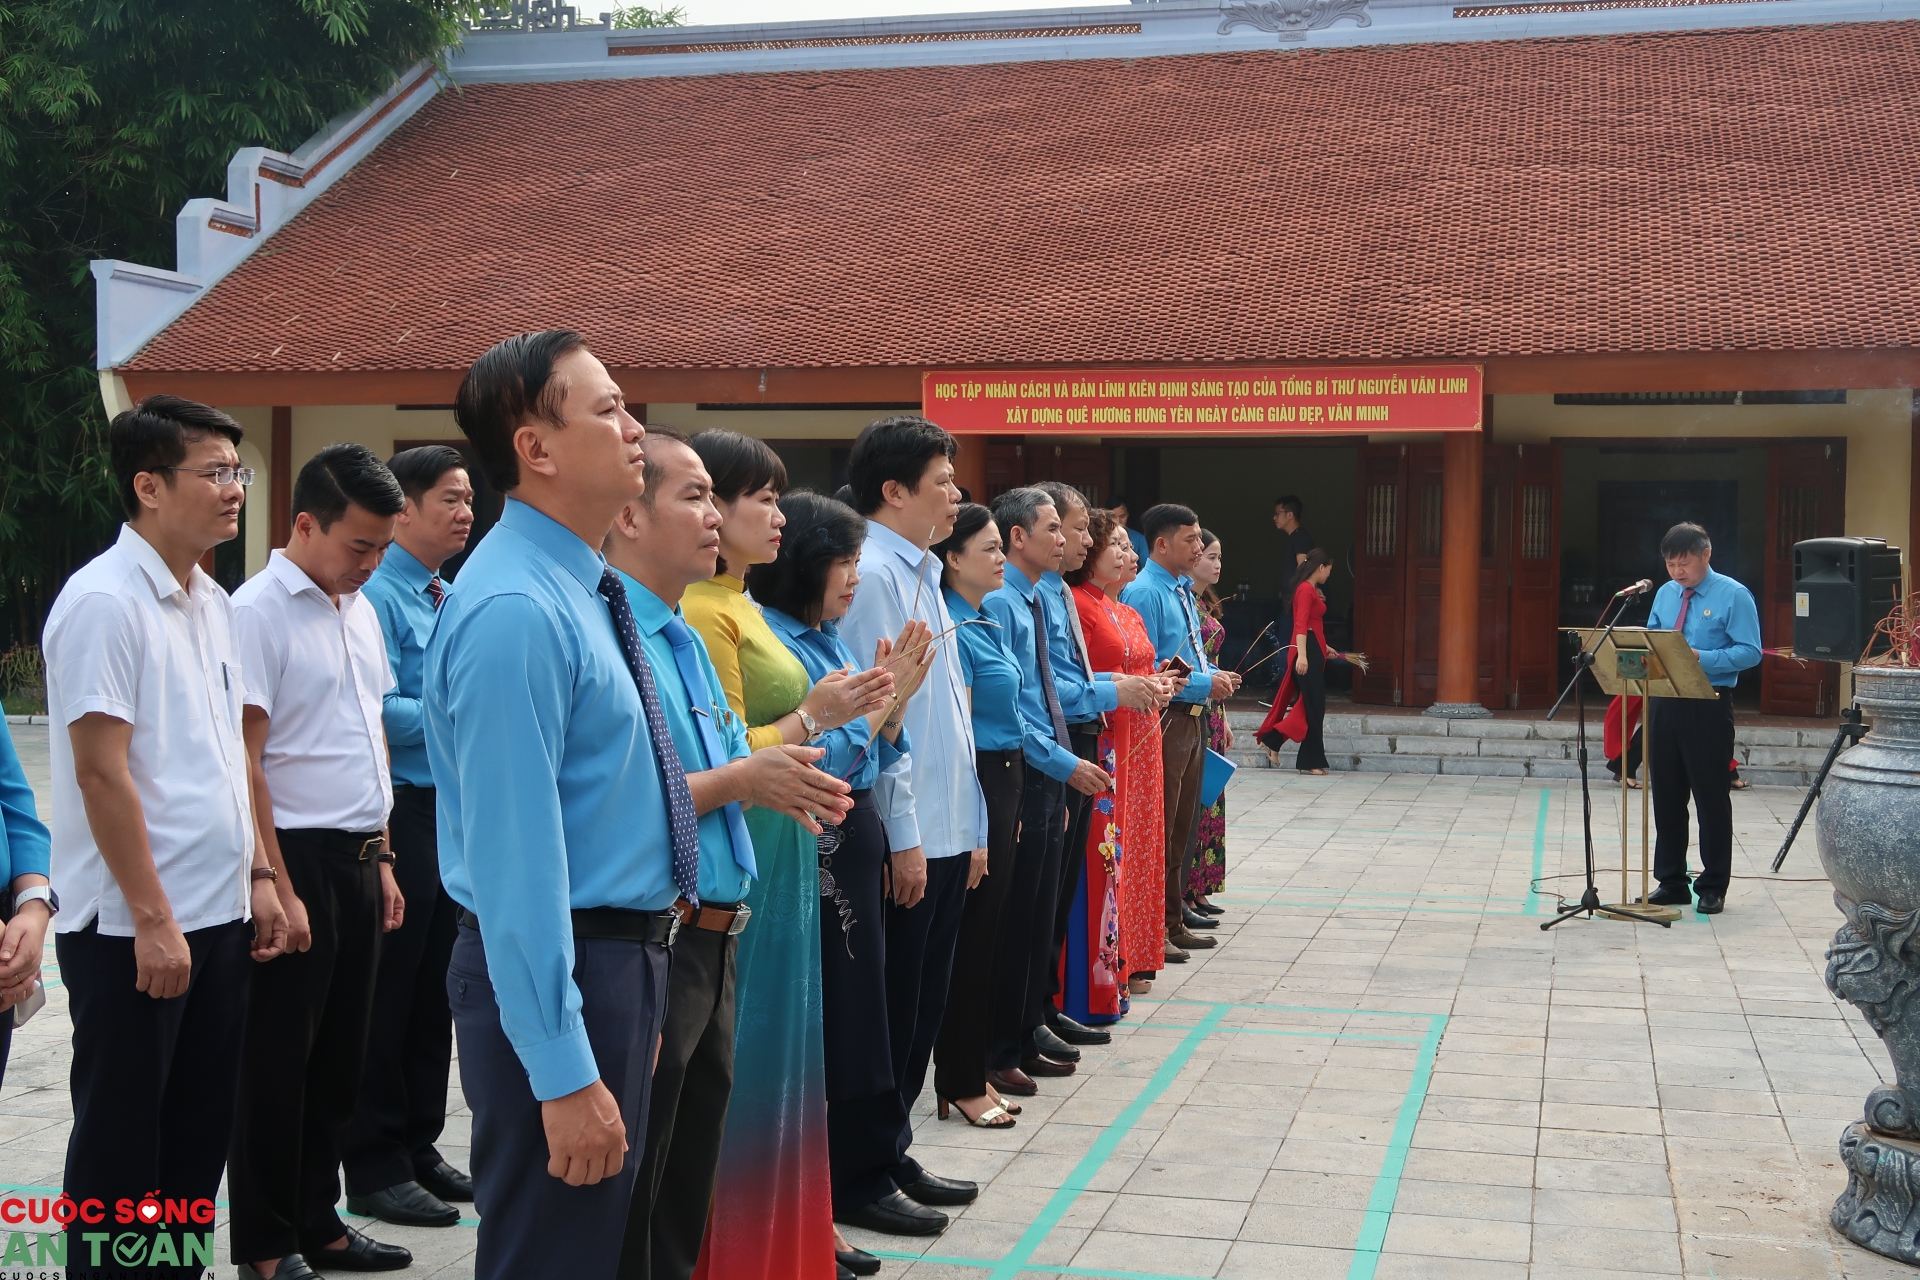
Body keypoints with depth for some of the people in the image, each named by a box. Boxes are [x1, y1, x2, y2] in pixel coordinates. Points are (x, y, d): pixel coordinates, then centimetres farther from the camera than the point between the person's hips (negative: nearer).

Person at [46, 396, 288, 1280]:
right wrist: (152, 917, -17)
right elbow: (101, 773, -17)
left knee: (200, 1135, 15)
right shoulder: (103, 602, -14)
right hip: (131, 929, -8)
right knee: (120, 1149, 5)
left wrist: (257, 875, 13)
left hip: (219, 914, 8)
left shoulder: (212, 603, 11)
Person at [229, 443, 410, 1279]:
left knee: (339, 1056, 15)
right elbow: (244, 762, -15)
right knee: (278, 1063, 3)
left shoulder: (362, 610, 12)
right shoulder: (259, 611, -12)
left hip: (358, 860, 8)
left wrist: (381, 861, 16)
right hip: (298, 861, -8)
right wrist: (278, 890, -17)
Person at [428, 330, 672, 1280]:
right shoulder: (515, 612, -22)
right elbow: (515, 856, -25)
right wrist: (563, 1072, -24)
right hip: (554, 974, -10)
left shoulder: (578, 589, 10)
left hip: (621, 955, 10)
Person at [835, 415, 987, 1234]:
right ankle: (859, 1181, 12)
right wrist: (903, 837, -19)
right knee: (889, 1012, 0)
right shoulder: (871, 575, -15)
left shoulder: (922, 575, 15)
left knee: (923, 1008, 16)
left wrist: (970, 827, 17)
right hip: (904, 842, -9)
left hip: (944, 834, 9)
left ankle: (892, 1154, 29)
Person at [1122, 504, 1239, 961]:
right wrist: (1203, 684, -18)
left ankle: (1174, 923, 26)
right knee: (1159, 831, -4)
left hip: (1189, 719, 10)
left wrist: (1215, 675, 5)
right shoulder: (1145, 593, -15)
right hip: (1164, 722, -10)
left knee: (1181, 827, 16)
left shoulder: (1183, 591, 15)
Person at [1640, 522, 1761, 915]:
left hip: (1709, 706, -6)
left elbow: (1750, 652, -12)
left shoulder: (1733, 596, -6)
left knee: (1711, 795, 1)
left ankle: (1713, 887, 11)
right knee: (1666, 793, 9)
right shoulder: (1665, 593, 11)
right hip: (1666, 702, 6)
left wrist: (1702, 658, -24)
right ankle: (1671, 882, 20)